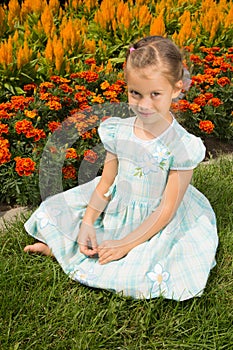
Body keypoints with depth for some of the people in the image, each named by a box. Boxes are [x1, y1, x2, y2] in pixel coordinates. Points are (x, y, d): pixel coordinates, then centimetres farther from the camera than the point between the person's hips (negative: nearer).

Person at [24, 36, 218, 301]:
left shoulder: (182, 146, -24)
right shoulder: (117, 131, -10)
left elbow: (166, 209, -20)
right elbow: (106, 182, -1)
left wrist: (126, 244, -22)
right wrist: (87, 223, -12)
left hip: (152, 225, -4)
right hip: (113, 209, 4)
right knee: (51, 211, -1)